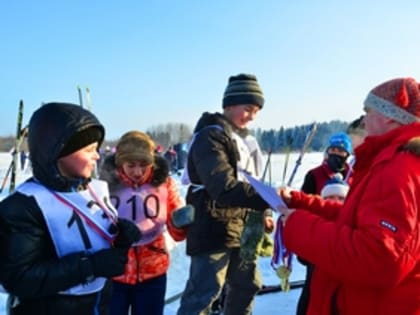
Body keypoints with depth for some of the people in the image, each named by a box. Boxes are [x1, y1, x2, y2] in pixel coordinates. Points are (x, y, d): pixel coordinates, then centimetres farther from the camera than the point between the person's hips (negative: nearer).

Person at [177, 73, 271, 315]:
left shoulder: (245, 139, 14)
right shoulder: (209, 137, -16)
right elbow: (225, 188, -29)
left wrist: (261, 213, 6)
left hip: (242, 229, 9)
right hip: (214, 229, -9)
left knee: (247, 285, 20)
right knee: (204, 293, -9)